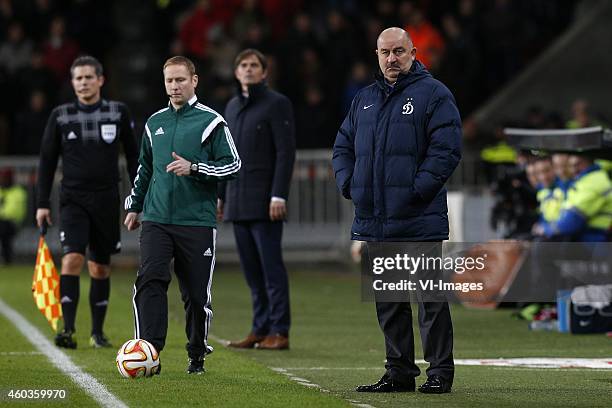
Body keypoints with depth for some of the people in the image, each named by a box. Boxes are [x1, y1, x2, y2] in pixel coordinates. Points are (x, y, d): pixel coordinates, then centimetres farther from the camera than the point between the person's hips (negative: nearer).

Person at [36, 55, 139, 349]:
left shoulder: (118, 113, 4)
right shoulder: (61, 116, 2)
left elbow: (133, 157, 10)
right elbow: (47, 160, 7)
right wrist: (42, 203, 2)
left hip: (107, 201, 1)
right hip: (73, 200, -1)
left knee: (100, 268, 8)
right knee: (72, 259, -18)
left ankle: (97, 332, 19)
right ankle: (68, 330, -22)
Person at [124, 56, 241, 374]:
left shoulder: (211, 122, -1)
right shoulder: (155, 123, 14)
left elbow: (233, 166, -3)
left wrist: (194, 168, -15)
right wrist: (134, 205, 24)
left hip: (197, 222, -3)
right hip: (157, 220, 3)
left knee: (197, 293, 2)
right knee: (149, 280, -16)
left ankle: (197, 355, 20)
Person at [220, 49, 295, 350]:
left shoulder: (277, 104, -4)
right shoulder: (232, 107, 18)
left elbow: (286, 152, -10)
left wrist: (279, 195, -17)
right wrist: (221, 195, 17)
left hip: (264, 201, -7)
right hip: (238, 200, 7)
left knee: (271, 266, -7)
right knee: (251, 268, 6)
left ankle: (279, 331, -6)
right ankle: (260, 329, 9)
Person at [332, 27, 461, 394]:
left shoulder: (433, 94, -2)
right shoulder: (364, 100, 18)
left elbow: (447, 149, -11)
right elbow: (343, 146, 23)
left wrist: (417, 189, -17)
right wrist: (349, 184, 5)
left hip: (419, 221, -7)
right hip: (374, 222, 7)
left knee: (430, 298, -4)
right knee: (387, 301, 10)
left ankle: (440, 372, 1)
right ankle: (400, 372, 17)